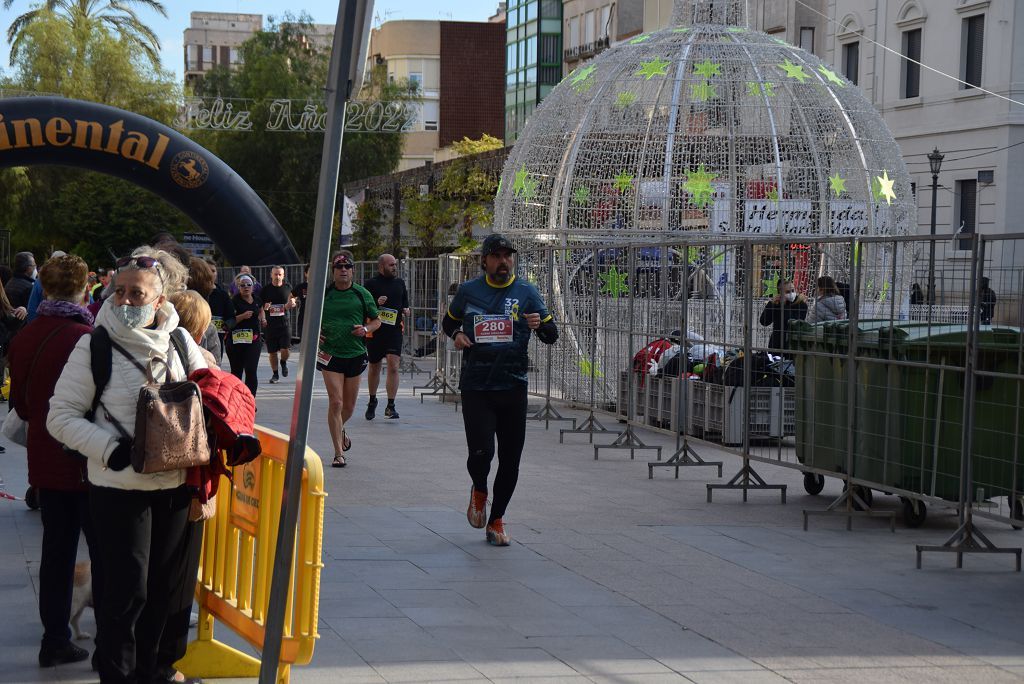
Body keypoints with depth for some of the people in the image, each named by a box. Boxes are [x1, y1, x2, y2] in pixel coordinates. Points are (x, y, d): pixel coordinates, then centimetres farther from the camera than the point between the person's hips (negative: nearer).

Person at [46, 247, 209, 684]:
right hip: (119, 488, -4)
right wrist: (110, 449, -21)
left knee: (163, 587, 15)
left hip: (175, 483, 4)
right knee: (126, 591, -1)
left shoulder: (181, 344, 3)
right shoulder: (96, 347, -8)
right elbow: (60, 417, -8)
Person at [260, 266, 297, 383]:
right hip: (270, 324, 0)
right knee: (272, 352, 6)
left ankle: (283, 363, 23)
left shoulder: (288, 288, 4)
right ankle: (275, 374, 22)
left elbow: (293, 302, 18)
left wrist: (291, 304, -5)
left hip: (284, 324, 0)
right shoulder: (265, 290, 2)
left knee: (285, 349, -10)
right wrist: (264, 308, -14)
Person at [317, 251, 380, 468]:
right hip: (331, 354, -2)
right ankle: (339, 453, -5)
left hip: (355, 354, 2)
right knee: (335, 402, -11)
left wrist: (366, 329, -10)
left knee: (349, 405, 12)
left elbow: (376, 320, 11)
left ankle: (340, 430, 46)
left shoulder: (362, 294, 2)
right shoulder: (323, 294, 1)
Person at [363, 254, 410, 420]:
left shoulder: (400, 283, 12)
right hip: (375, 331, -2)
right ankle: (372, 401, 33)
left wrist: (406, 310, 3)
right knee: (374, 367, 12)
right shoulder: (371, 284, -1)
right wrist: (376, 303, -19)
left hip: (394, 330, 2)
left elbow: (405, 303, 24)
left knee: (393, 366, -13)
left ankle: (390, 406, -11)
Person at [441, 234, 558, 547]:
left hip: (513, 386, 1)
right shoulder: (468, 291, 6)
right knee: (480, 453, -15)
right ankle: (479, 491, 20)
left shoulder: (526, 292, 4)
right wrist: (456, 335, 0)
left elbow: (552, 336, 3)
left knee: (510, 460, 4)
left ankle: (496, 520, 21)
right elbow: (449, 322, 22)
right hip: (475, 387, -1)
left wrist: (539, 325, -20)